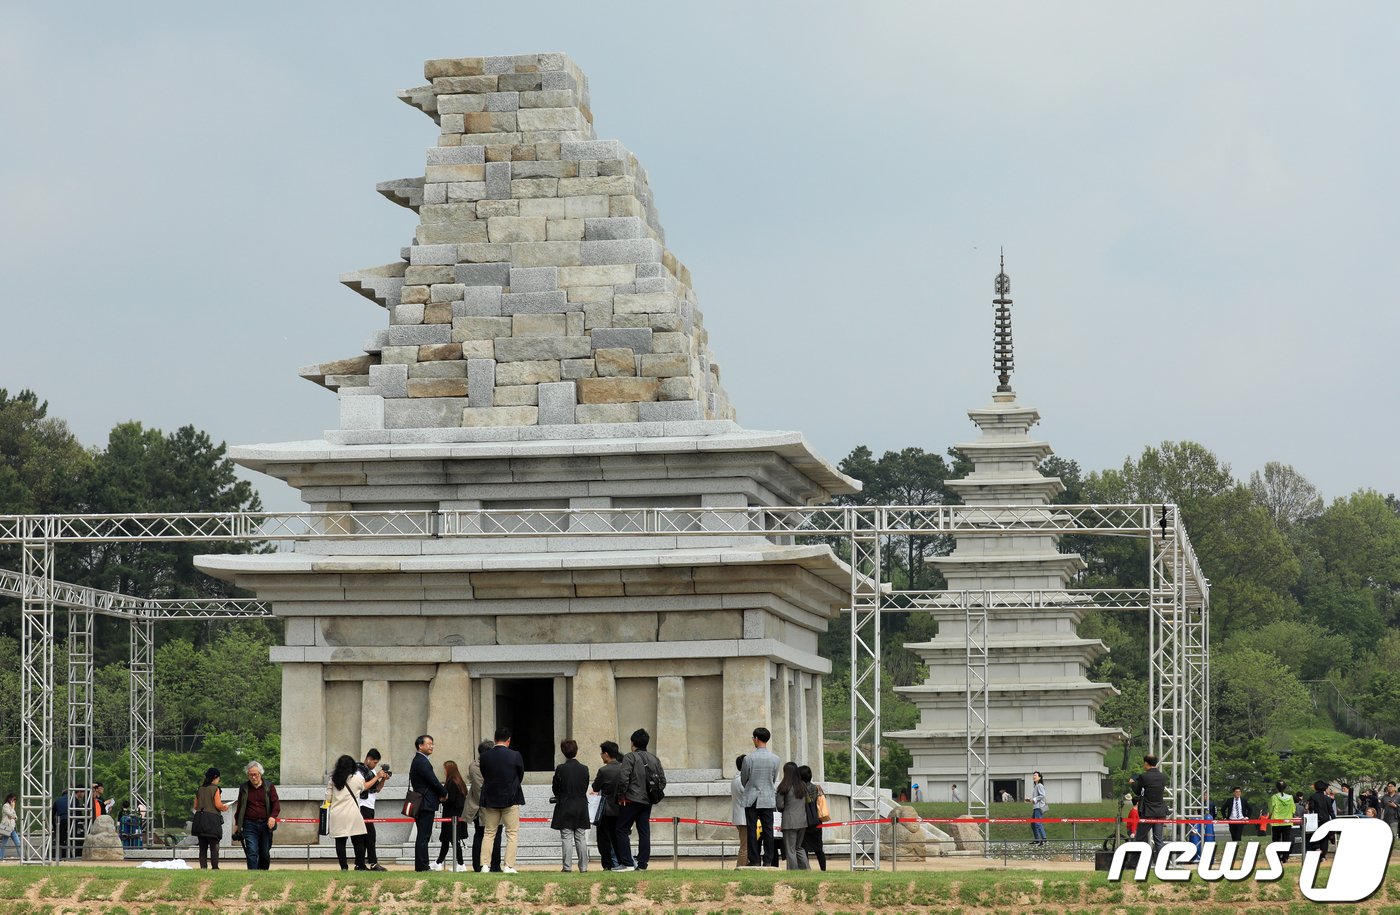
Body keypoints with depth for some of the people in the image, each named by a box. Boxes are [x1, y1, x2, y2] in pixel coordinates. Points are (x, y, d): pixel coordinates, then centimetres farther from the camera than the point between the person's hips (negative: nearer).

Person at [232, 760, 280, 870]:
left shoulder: (269, 787, 6)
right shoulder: (244, 788, 10)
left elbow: (276, 804, 1)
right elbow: (239, 807, 17)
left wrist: (273, 817, -17)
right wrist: (237, 824, 14)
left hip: (265, 824, 0)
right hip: (249, 825, 0)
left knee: (265, 854, 6)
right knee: (252, 852, -10)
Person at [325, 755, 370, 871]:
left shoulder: (333, 779, 4)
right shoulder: (358, 778, -2)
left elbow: (328, 798, 3)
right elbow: (362, 788, 18)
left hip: (336, 814, 2)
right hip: (352, 815, -2)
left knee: (340, 841, 5)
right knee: (358, 841, 6)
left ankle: (343, 866, 3)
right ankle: (361, 866, 7)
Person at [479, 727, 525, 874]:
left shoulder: (485, 756, -4)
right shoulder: (515, 756, -10)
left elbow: (484, 776, 6)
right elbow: (521, 776, 3)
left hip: (489, 800, 3)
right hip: (511, 800, -3)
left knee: (489, 832, 12)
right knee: (512, 833, 4)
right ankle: (509, 866, -4)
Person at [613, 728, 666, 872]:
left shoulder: (630, 757, -9)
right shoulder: (654, 759, 11)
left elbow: (623, 777, -19)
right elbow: (662, 780, 12)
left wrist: (621, 795, -9)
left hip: (632, 800, -6)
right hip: (647, 802, 6)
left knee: (622, 830, 0)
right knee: (644, 832, 8)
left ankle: (627, 863, -6)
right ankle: (642, 864, 7)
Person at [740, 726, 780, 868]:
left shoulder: (749, 758, -11)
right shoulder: (775, 759, -2)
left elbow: (743, 779, 2)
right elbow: (774, 779, 9)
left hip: (751, 798, -3)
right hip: (768, 798, 3)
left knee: (752, 830, 1)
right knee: (768, 830, 5)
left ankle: (754, 861, -2)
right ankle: (768, 861, 3)